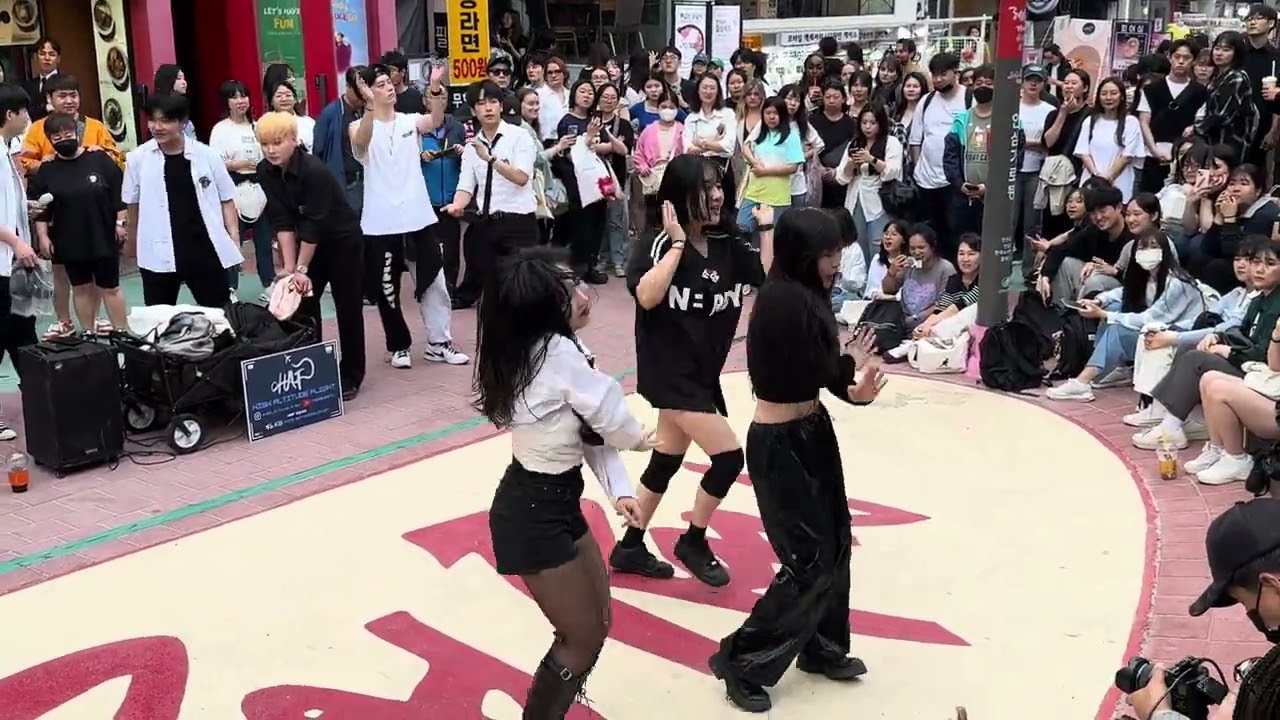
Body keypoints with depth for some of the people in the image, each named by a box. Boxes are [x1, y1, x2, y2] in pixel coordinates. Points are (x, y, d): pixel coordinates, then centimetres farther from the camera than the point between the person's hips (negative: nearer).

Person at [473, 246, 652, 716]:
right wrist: (637, 438, 6)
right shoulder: (557, 353, -27)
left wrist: (618, 489, -7)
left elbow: (591, 427, 4)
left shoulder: (548, 346, 2)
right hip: (532, 516, -9)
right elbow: (612, 421, -16)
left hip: (554, 503, 9)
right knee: (583, 638, 5)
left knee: (597, 622, 20)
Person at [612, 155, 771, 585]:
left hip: (702, 371, 7)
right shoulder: (657, 245, -15)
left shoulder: (726, 245, 2)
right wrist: (678, 244, -28)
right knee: (728, 456, -11)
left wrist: (766, 228, -6)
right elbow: (647, 296, -32)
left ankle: (629, 547, 33)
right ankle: (693, 543, 11)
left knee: (667, 462, 17)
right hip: (670, 371, -7)